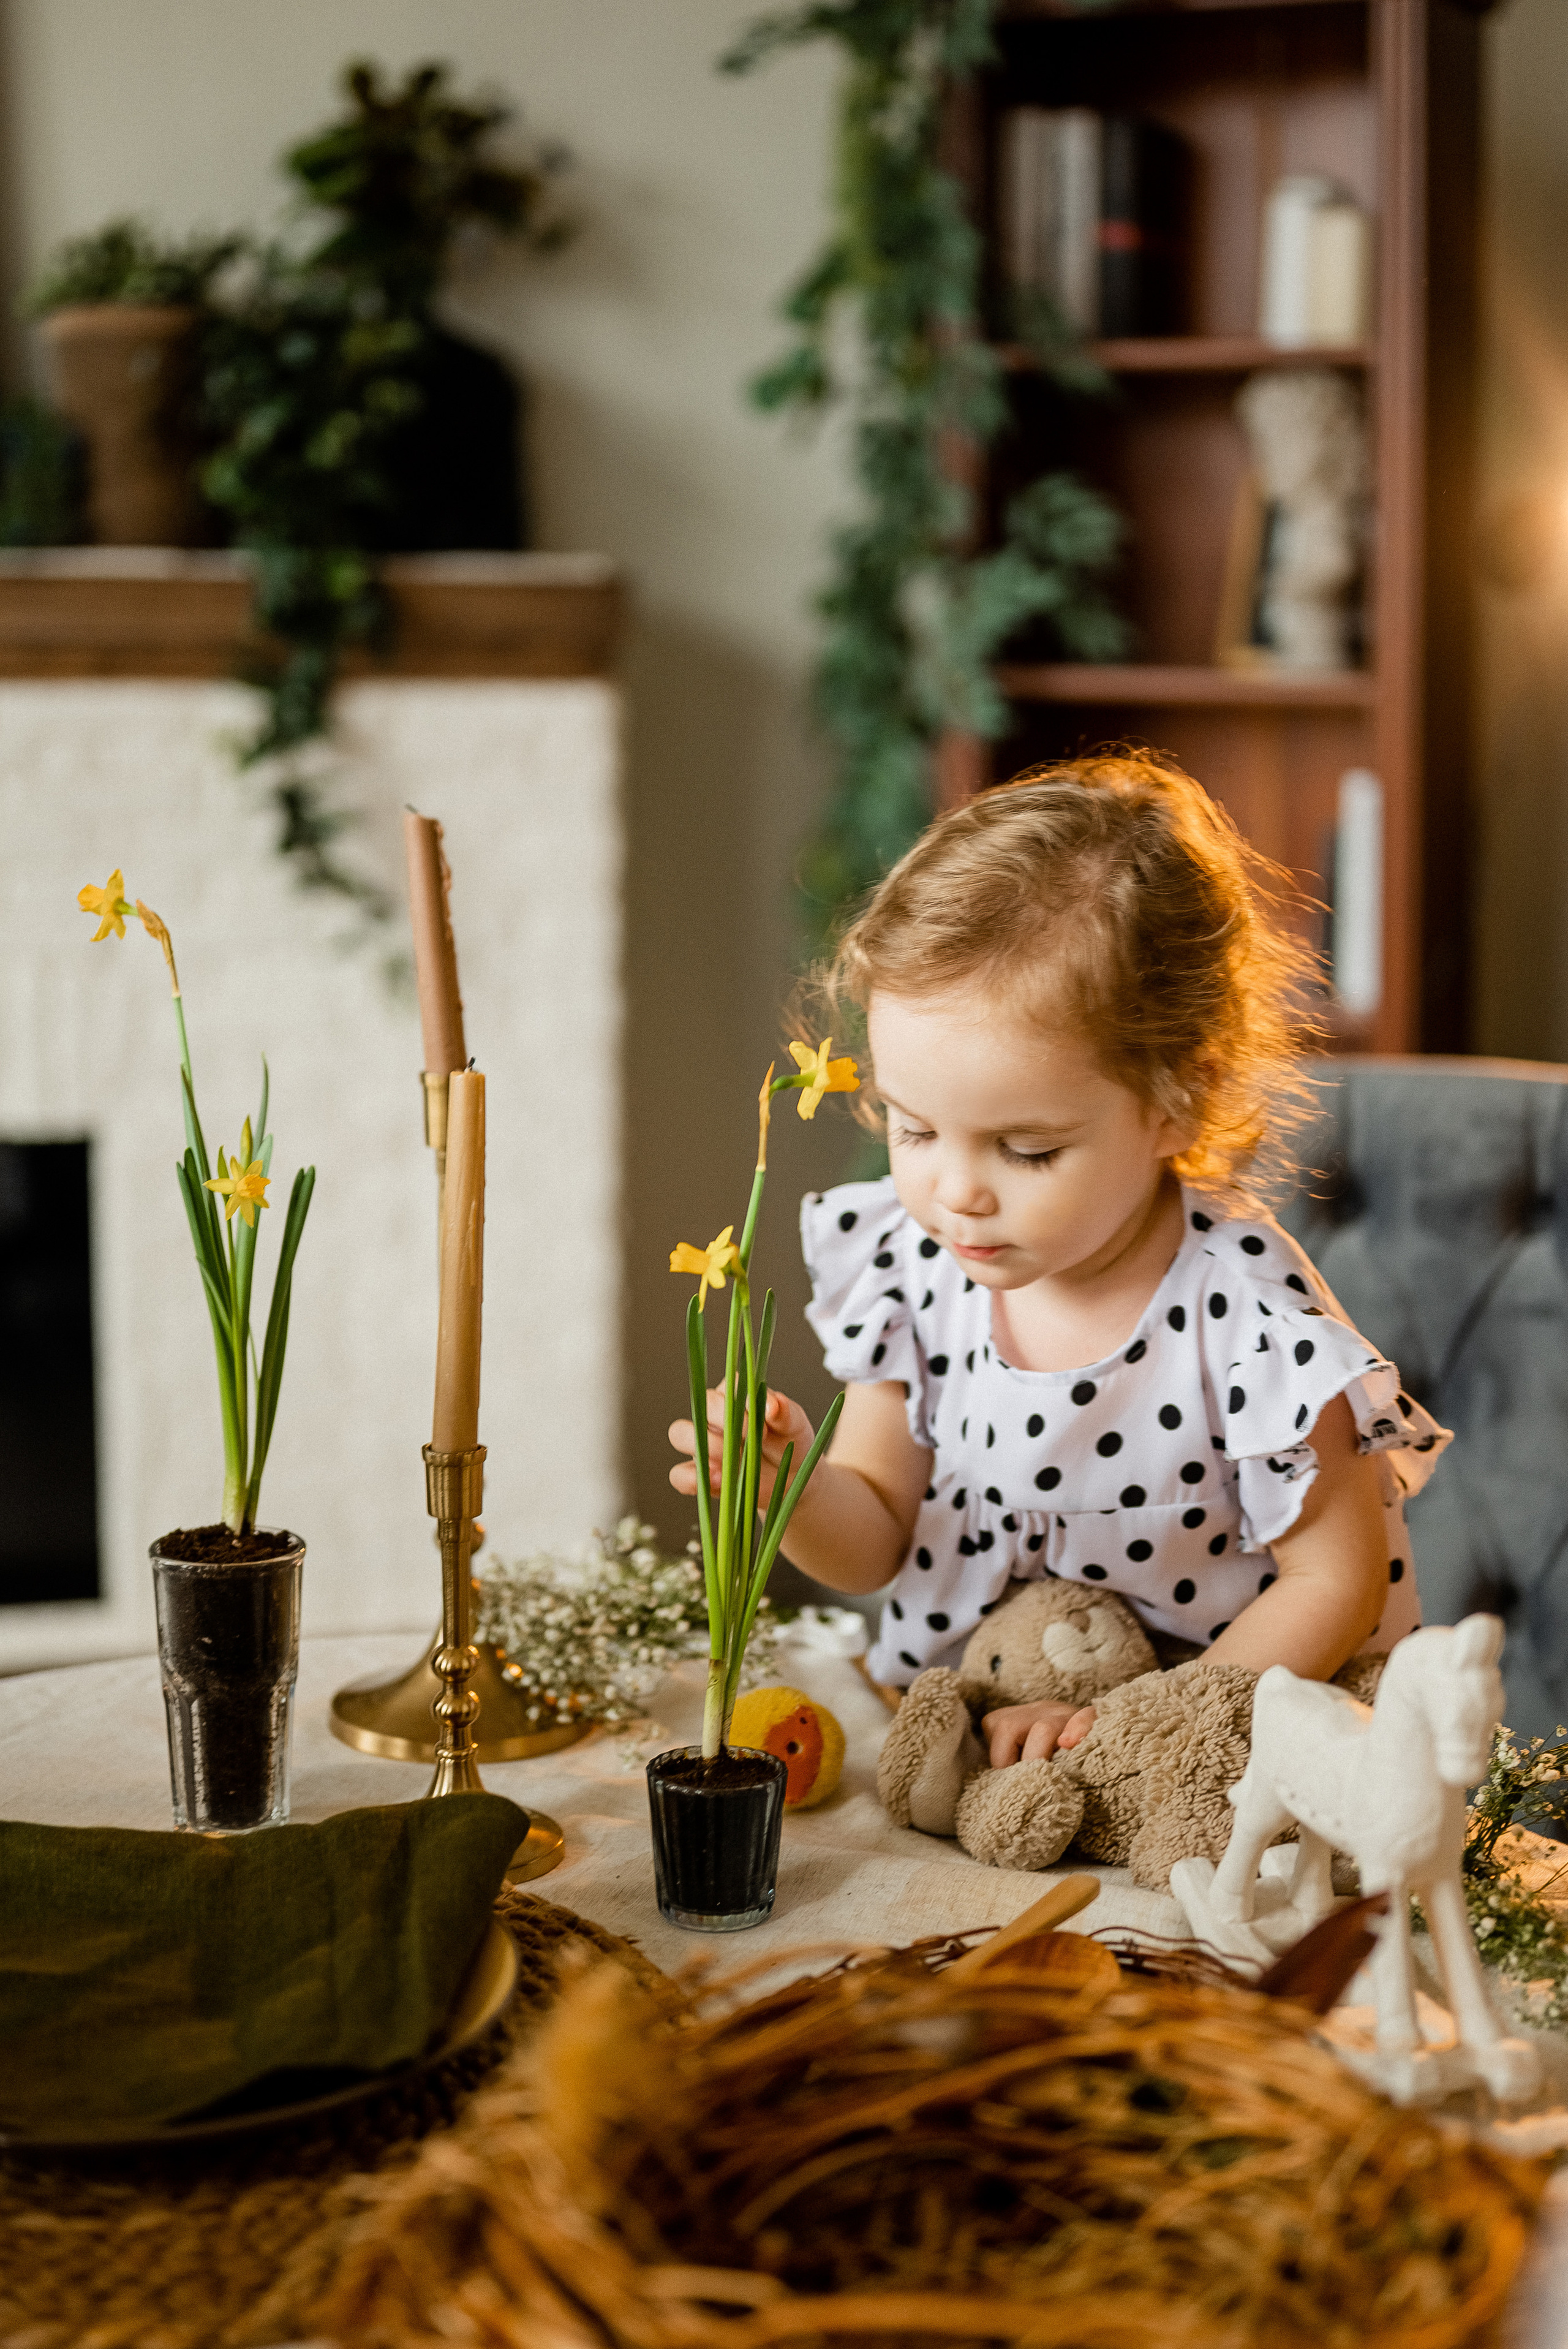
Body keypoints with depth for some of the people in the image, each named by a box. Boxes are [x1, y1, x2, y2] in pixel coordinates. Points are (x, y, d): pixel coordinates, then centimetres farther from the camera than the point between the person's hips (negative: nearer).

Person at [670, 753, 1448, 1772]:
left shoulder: (1247, 1320, -20)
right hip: (955, 1728, 3)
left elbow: (1335, 1583, -9)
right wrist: (792, 1487, -17)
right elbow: (874, 1542, 4)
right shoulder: (916, 1264, -6)